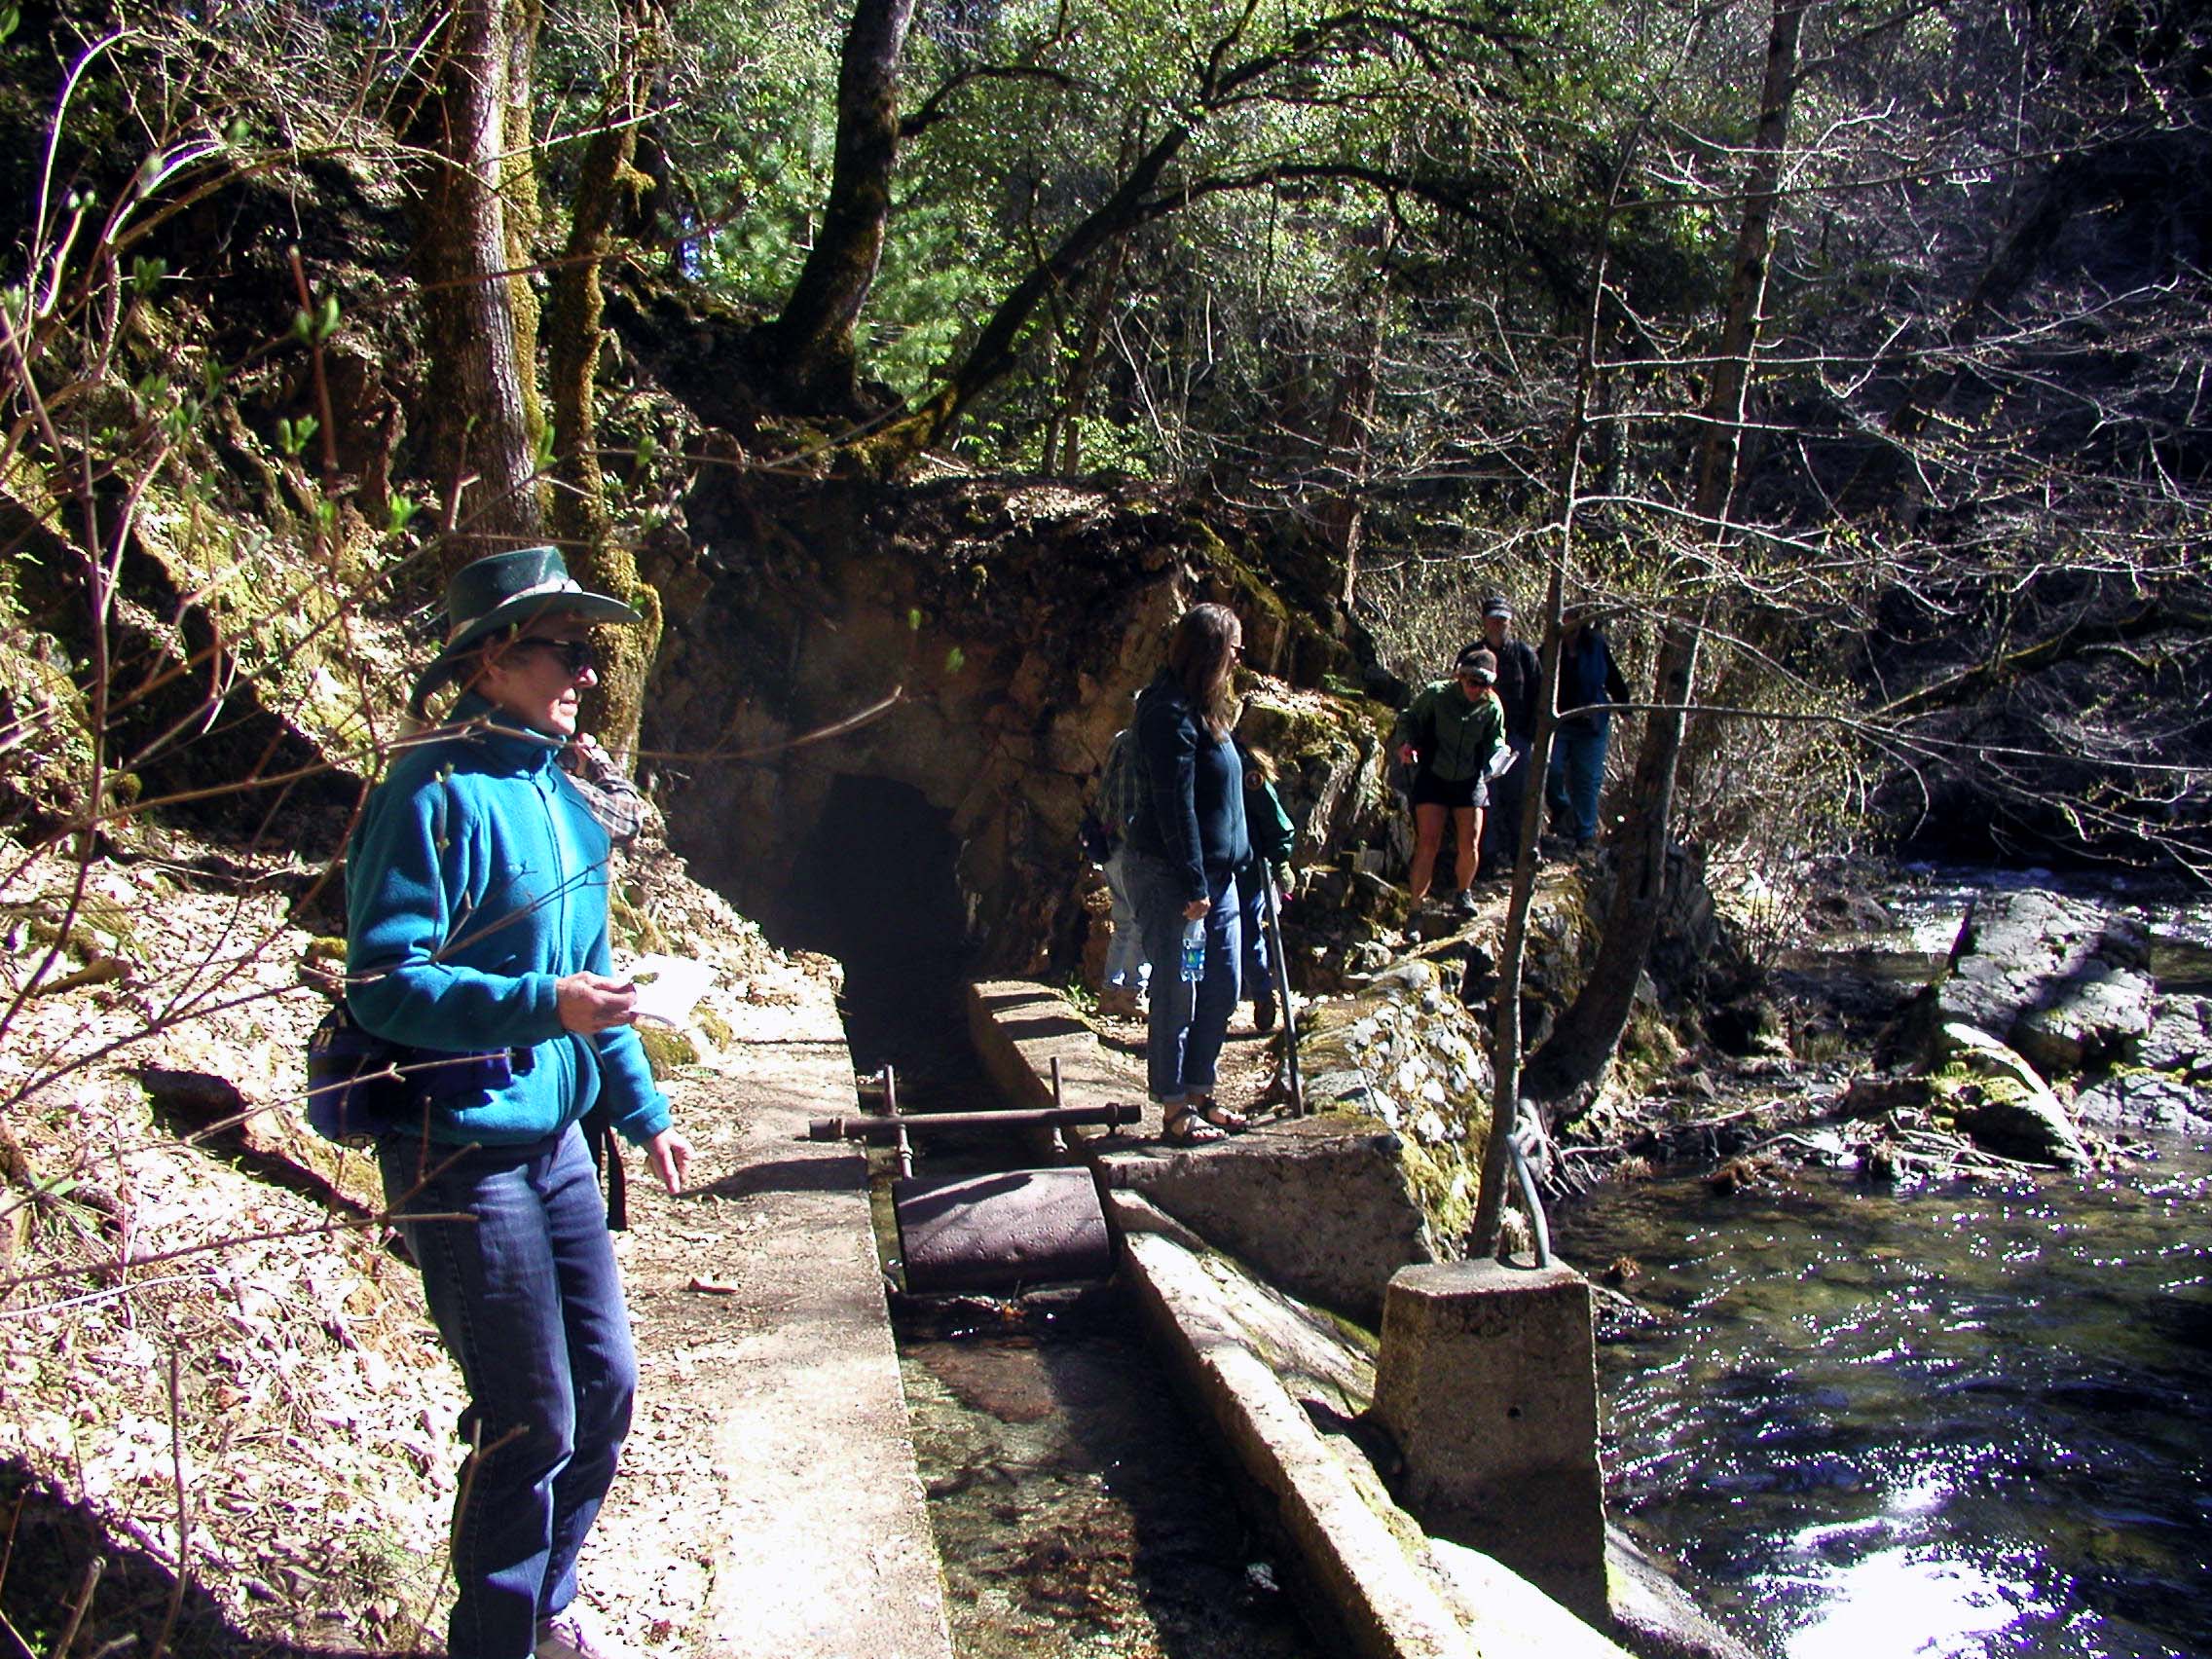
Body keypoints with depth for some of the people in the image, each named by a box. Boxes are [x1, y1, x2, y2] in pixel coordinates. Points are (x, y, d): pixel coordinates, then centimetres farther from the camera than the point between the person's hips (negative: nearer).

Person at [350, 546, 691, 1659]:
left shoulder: (559, 797, 11)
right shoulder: (435, 797, -15)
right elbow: (382, 983, -22)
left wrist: (642, 1110, 20)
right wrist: (538, 1006, -33)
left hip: (554, 1141, 8)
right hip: (462, 1154, -8)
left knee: (606, 1387, 15)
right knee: (532, 1425, 0)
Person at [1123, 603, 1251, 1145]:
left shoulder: (1202, 709, 14)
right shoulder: (1172, 714, -17)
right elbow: (1175, 806, -21)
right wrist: (1193, 887, -20)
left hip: (1215, 874, 10)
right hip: (1170, 876, -10)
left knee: (1221, 987, 14)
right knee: (1178, 993, 0)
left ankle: (1199, 1093, 26)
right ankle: (1175, 1107, 12)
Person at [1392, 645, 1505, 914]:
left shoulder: (1491, 706, -5)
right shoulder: (1435, 694, -12)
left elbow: (1495, 740, 8)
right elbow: (1409, 719, 1)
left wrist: (1498, 755, -14)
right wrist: (1406, 743, -18)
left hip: (1469, 780, 2)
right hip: (1433, 777, -2)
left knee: (1468, 846, 0)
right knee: (1428, 843, -12)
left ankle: (1463, 892, 30)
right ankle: (1416, 907, -5)